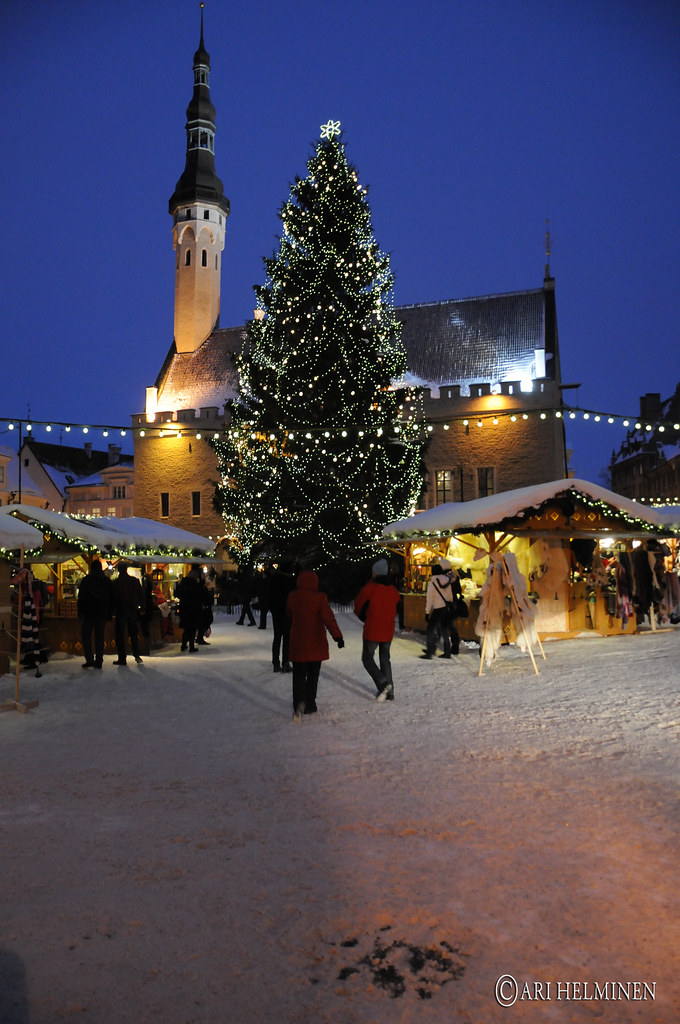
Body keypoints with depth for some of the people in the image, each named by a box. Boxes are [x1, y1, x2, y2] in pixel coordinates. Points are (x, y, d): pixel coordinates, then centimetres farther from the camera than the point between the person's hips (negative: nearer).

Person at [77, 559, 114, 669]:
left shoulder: (86, 580, -4)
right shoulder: (107, 581, 7)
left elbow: (81, 597, -4)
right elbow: (111, 598, 9)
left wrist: (80, 611, 2)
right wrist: (110, 614, 13)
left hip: (89, 613, -3)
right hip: (102, 613, 3)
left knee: (86, 635, 6)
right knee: (100, 637, 7)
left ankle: (89, 660, -4)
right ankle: (98, 661, 5)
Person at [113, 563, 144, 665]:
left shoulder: (115, 583, -10)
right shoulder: (135, 581, -2)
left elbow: (113, 597, -8)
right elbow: (141, 594, 3)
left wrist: (113, 608, 6)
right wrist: (140, 605, 15)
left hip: (121, 611, -3)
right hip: (133, 610, 3)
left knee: (119, 634, 4)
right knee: (134, 633, 14)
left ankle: (122, 658, 2)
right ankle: (136, 655, 11)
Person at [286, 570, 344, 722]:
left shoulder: (292, 597, 0)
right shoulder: (319, 598, -13)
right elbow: (328, 618, -19)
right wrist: (338, 636, -21)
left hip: (297, 642, 2)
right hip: (316, 643, -2)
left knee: (298, 675, 6)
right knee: (313, 675, 12)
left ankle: (299, 703, -16)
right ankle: (309, 705, 18)